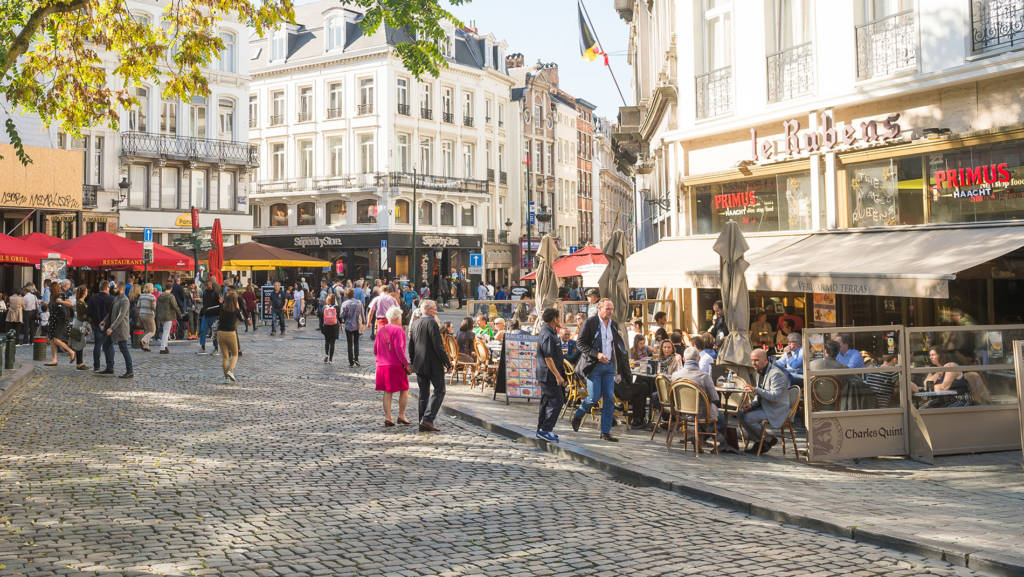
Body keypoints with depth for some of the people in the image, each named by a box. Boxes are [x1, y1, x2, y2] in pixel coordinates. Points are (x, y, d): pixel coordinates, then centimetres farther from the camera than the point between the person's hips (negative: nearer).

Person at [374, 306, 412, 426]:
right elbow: (399, 349, -19)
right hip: (396, 366, -7)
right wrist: (406, 364, -14)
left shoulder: (380, 330, 11)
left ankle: (387, 417, 6)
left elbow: (375, 350, 15)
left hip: (382, 366, 7)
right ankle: (401, 416, 6)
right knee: (404, 390, 7)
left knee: (387, 392, 10)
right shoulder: (398, 330, -11)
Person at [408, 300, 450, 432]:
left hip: (419, 365, 8)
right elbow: (438, 345, -17)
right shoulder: (431, 322, -12)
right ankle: (428, 418, -14)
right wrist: (447, 363, -13)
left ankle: (422, 423, 11)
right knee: (439, 391, -3)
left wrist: (414, 362, 24)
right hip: (433, 364, -8)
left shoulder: (417, 324, 13)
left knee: (423, 393, 11)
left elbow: (411, 346, 18)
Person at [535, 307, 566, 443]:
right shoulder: (547, 335, -20)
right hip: (549, 374, -11)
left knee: (546, 401, 15)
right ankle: (545, 430, -8)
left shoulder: (551, 332, 13)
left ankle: (541, 429, 21)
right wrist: (557, 375, -22)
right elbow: (548, 358, -23)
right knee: (556, 401, -9)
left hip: (546, 374, 11)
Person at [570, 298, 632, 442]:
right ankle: (577, 415, 22)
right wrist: (596, 355, -19)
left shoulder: (614, 325, 10)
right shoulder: (590, 323, -7)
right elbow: (580, 342, -9)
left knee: (609, 399, 0)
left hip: (609, 366, 5)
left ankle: (605, 432, 5)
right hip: (594, 365, -5)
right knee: (594, 397, -8)